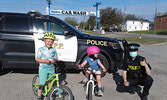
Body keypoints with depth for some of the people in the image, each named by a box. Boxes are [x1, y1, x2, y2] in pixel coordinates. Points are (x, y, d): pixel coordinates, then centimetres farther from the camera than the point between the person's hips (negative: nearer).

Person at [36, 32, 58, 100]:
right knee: (42, 83, 0)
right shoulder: (41, 49, -7)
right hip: (43, 69, -3)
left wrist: (54, 60, -13)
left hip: (51, 68, 4)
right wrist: (45, 61, -23)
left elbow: (56, 58, 10)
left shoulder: (53, 50, 4)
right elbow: (37, 59, -8)